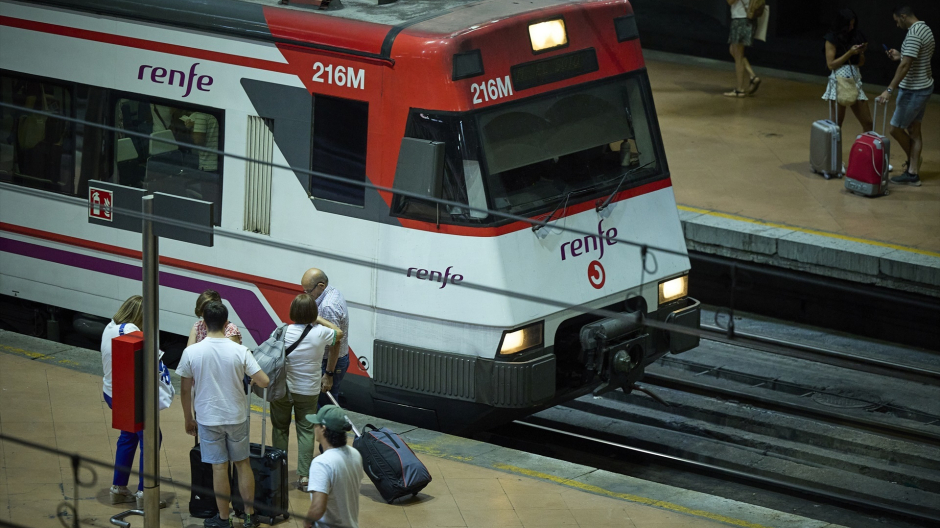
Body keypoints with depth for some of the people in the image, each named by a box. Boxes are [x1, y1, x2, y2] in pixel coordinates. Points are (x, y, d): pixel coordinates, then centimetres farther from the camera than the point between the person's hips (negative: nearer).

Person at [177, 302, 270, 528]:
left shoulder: (191, 352, -13)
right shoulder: (240, 351, -13)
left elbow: (186, 390, -5)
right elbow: (263, 381, -13)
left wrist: (188, 419, 9)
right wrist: (250, 377, 10)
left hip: (208, 419, -1)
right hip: (237, 416, 1)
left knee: (219, 468, 8)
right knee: (243, 464, 16)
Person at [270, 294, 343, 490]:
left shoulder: (284, 332, -15)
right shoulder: (320, 333, -13)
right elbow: (338, 333, 8)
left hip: (283, 389, 0)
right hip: (308, 391, 0)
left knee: (280, 428, 15)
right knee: (306, 431, 8)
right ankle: (304, 475, 4)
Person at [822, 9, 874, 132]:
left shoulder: (856, 36, 9)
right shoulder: (832, 39, -3)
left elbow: (861, 63, 16)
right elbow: (831, 64, -8)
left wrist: (861, 52, -4)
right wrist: (849, 53, -13)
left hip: (855, 81, 5)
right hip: (839, 82, -5)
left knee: (867, 122, 0)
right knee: (837, 122, -3)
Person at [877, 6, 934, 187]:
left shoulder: (913, 34, -22)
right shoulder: (926, 29, 9)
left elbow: (905, 66, -28)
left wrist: (889, 90, -30)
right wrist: (901, 56, 15)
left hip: (913, 90, -10)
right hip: (924, 86, 10)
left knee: (896, 128, 2)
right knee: (914, 129, 11)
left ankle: (912, 158, 21)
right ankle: (913, 172, 12)